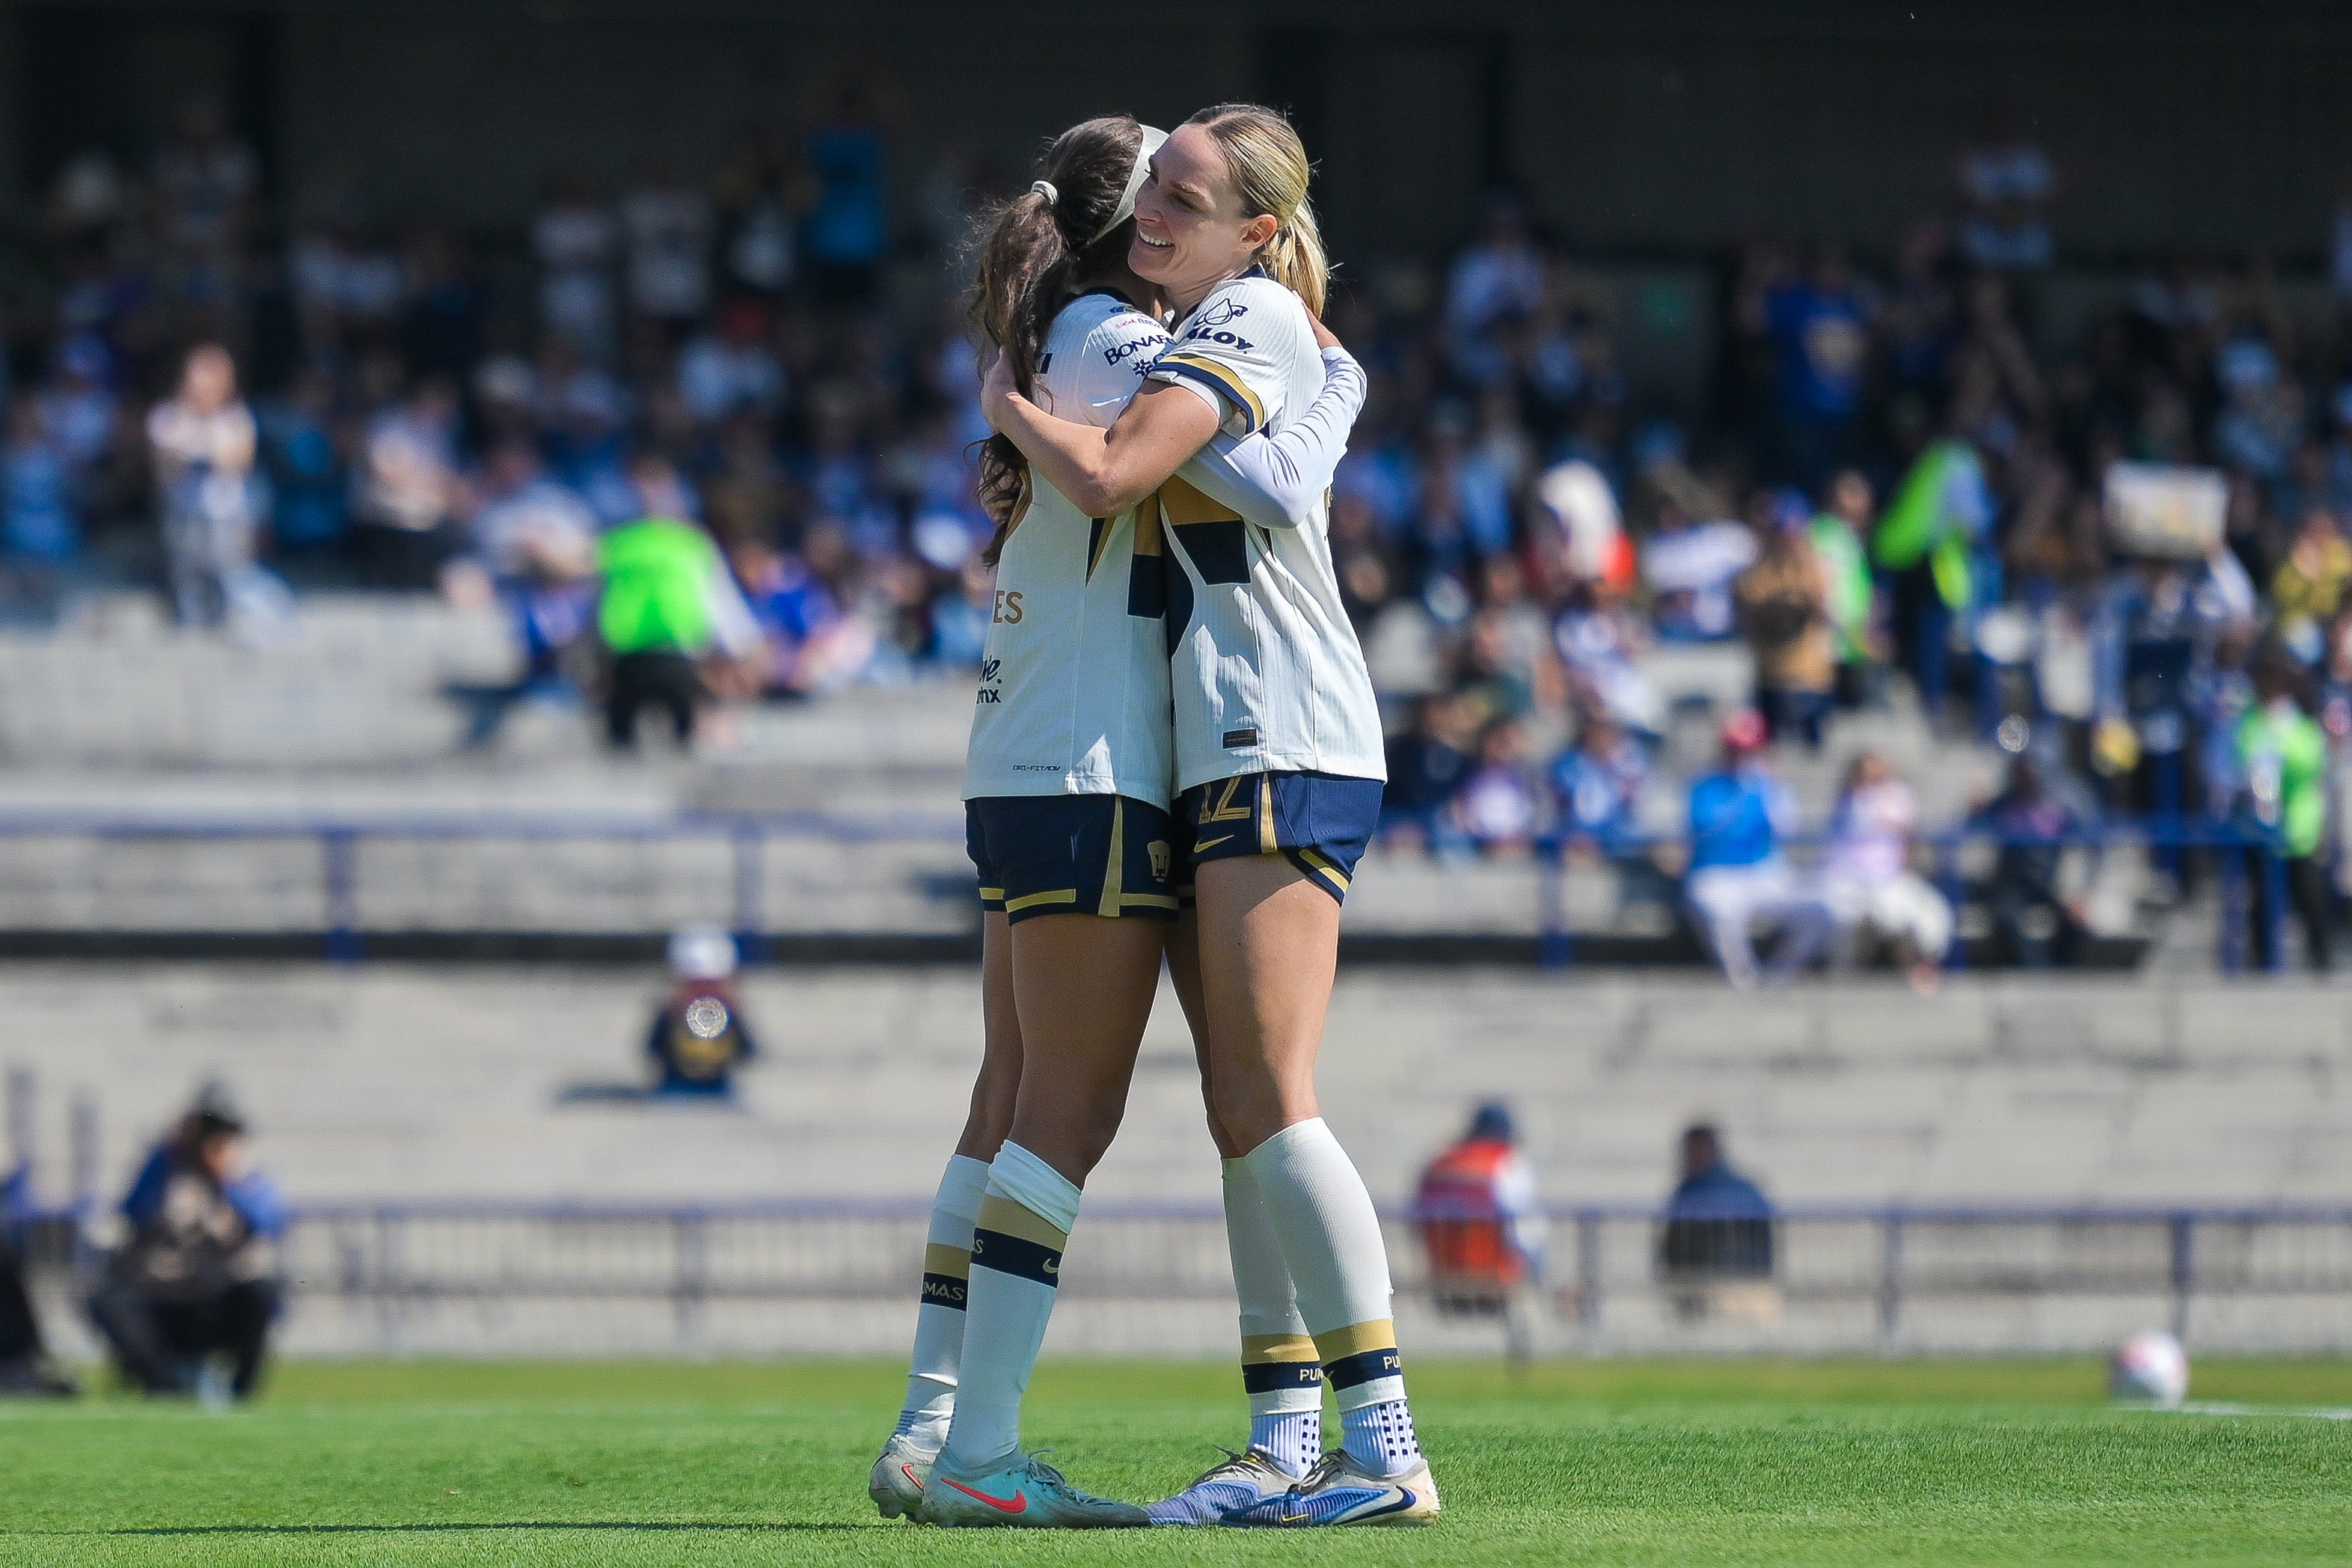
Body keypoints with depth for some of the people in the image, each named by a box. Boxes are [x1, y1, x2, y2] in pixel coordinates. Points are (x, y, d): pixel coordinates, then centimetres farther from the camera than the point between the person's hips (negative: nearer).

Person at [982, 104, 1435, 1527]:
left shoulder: (1250, 324, -8)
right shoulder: (1219, 329, 20)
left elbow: (1109, 477, -21)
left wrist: (1009, 407, -3)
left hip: (1284, 756, -10)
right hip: (1232, 766, 10)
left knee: (1267, 1104, -15)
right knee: (1244, 1116, 6)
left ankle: (1389, 1453, -18)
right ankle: (1286, 1447, 6)